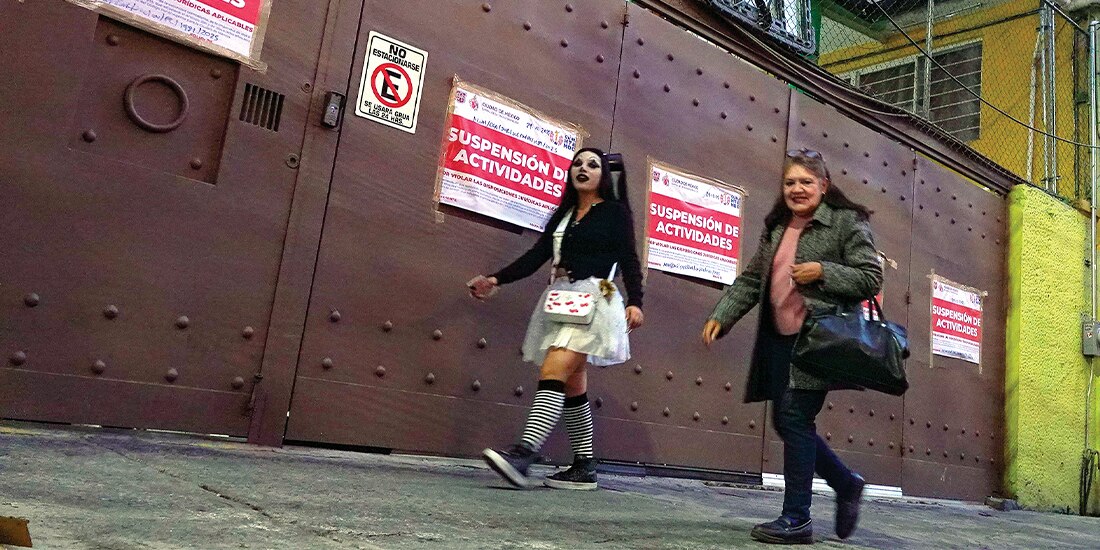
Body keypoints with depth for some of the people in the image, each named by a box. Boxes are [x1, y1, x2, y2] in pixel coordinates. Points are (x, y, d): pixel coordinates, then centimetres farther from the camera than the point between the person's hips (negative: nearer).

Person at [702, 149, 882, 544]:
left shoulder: (847, 222, -1)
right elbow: (751, 280, 17)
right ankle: (847, 485, 30)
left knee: (794, 416, -13)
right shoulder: (776, 227, 17)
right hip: (780, 338, 7)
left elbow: (871, 278, -5)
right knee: (786, 422, 8)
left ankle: (797, 518, -2)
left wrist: (822, 272, -17)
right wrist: (721, 317, 5)